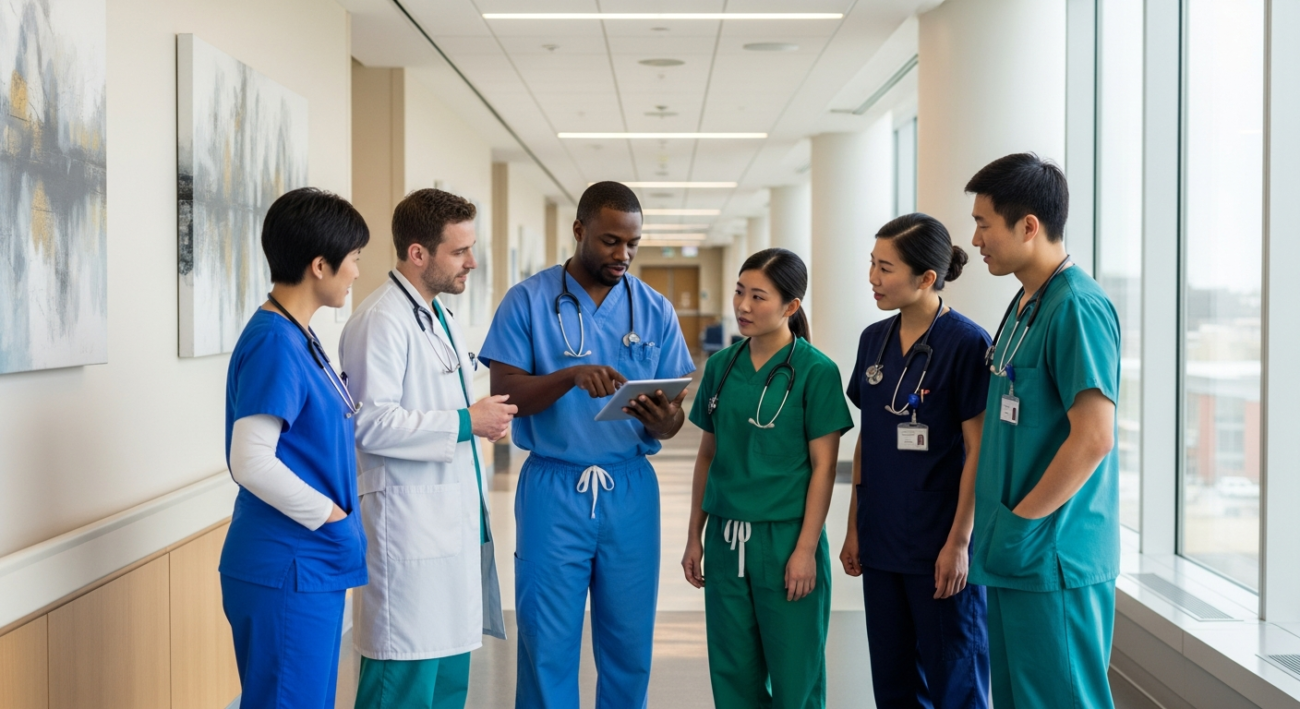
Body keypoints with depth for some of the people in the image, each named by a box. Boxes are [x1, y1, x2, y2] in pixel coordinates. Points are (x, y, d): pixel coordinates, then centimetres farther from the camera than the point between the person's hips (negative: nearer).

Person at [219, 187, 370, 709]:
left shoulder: (298, 337, 11)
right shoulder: (274, 342, -18)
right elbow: (251, 464, -25)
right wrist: (329, 514, -14)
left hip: (313, 567, 9)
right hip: (287, 571, -9)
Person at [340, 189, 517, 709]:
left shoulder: (442, 318, 18)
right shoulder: (381, 322, -14)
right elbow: (371, 425, -22)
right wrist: (466, 422, -17)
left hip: (455, 521, 10)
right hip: (410, 524, -9)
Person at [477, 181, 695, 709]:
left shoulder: (654, 310, 6)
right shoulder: (528, 301, 0)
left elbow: (673, 416, 4)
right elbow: (505, 393, -8)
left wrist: (663, 419, -20)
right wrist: (571, 376, -24)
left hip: (631, 489, 2)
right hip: (553, 488, -2)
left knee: (629, 646, 7)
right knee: (548, 645, 2)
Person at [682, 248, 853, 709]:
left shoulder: (815, 371, -8)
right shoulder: (721, 366, 6)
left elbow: (823, 467, -8)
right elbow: (708, 455, 12)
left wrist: (806, 550, -12)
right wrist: (695, 537, 11)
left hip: (785, 536, -4)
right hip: (726, 538, 5)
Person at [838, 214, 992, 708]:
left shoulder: (967, 344, -13)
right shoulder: (874, 340, 7)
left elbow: (978, 451, -13)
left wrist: (959, 542, -15)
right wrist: (854, 527, 12)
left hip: (938, 548, -6)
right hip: (882, 543, 6)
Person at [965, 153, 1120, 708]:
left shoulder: (1077, 307, -16)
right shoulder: (1023, 306, 13)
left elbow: (1093, 438, -22)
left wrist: (1020, 523, -16)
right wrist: (997, 526, 14)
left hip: (1053, 558, -9)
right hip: (1014, 557, 9)